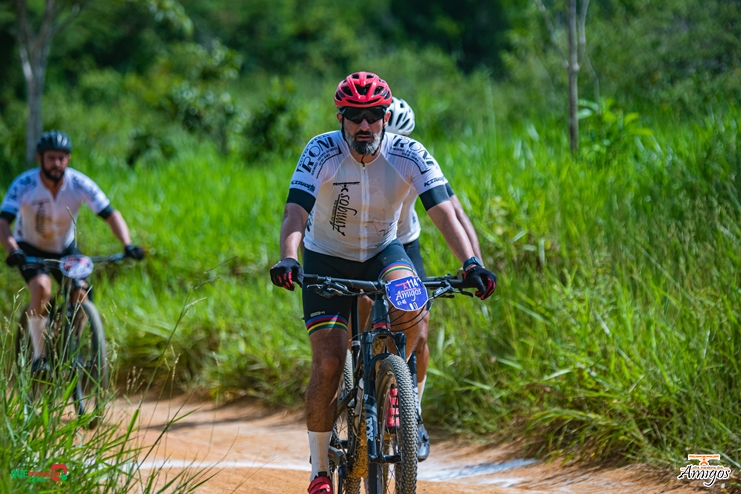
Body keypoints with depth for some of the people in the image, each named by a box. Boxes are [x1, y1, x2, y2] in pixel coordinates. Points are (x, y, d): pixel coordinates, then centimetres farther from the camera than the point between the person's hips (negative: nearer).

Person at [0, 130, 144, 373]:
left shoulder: (80, 184, -22)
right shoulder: (24, 184, -27)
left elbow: (110, 214, -22)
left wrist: (127, 245, -39)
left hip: (65, 248, 3)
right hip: (30, 248, -3)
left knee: (80, 296, -15)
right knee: (42, 288, -29)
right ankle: (38, 357, -18)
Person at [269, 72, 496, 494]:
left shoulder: (410, 156, -20)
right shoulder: (321, 153, -23)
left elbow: (445, 212, -27)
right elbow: (295, 212, -33)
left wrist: (471, 262, -44)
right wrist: (288, 259, -52)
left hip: (383, 251, 1)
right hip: (327, 259, -1)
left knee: (410, 304, -33)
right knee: (328, 365, -13)